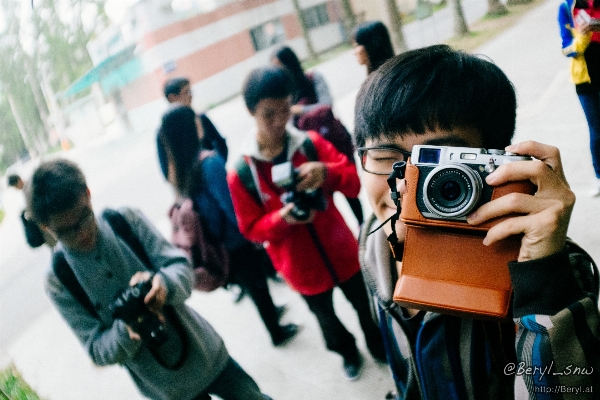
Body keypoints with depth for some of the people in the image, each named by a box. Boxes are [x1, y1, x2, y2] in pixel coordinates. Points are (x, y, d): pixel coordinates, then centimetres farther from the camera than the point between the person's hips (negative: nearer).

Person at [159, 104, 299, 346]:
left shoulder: (176, 169, -5)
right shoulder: (210, 162, -28)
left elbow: (193, 205, 6)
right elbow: (230, 203, -24)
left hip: (216, 243, 7)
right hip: (237, 241, -7)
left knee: (248, 282, 28)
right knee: (257, 284, 15)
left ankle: (270, 311, 50)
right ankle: (276, 332, 35)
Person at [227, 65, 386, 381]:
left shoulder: (311, 143, -14)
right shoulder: (241, 174, -17)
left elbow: (354, 182, -13)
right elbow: (251, 230, -10)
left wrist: (327, 172, -34)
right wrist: (283, 218, -30)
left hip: (341, 251, 1)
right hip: (302, 266, -1)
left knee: (365, 305, 23)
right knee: (326, 316, 24)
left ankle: (380, 347, 55)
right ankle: (348, 353, 56)